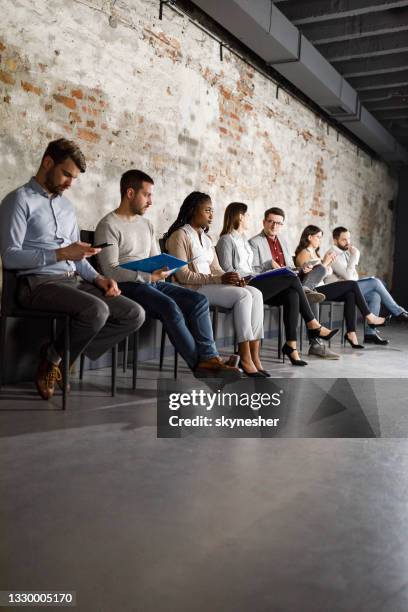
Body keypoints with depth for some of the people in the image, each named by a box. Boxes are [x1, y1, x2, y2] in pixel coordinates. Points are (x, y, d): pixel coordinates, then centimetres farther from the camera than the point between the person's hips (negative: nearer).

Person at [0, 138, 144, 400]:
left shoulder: (68, 206, 22)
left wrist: (98, 277, 2)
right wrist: (61, 254, -19)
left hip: (75, 280, 8)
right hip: (39, 283, -8)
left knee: (135, 314, -9)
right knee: (96, 311, -34)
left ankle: (60, 355, -4)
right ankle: (52, 358, -5)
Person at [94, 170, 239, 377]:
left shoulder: (146, 224, 20)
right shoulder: (109, 225, -5)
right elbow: (111, 271, -14)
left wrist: (161, 271, -1)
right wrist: (150, 276, -24)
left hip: (152, 282, 8)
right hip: (128, 285, -8)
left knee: (199, 300, -12)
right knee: (170, 306, -32)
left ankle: (209, 358, -21)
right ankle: (199, 364, -21)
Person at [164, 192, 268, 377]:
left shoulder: (206, 238, 22)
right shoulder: (179, 235, -4)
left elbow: (215, 269, 17)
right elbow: (183, 275, -13)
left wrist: (232, 278, -6)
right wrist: (219, 279, -19)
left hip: (211, 285, 8)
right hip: (193, 289, -8)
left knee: (255, 293, -16)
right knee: (243, 295, -26)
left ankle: (254, 356, -21)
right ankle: (245, 358, -23)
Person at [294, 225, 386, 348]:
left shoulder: (315, 252, 22)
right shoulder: (304, 253, -6)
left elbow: (328, 273, 23)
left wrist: (328, 262, 4)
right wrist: (325, 262, -11)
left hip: (321, 289, 9)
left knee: (350, 295, -16)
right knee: (352, 284, -14)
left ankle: (351, 332, -19)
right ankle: (370, 317, -3)